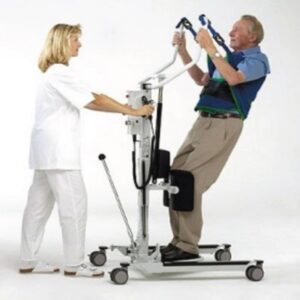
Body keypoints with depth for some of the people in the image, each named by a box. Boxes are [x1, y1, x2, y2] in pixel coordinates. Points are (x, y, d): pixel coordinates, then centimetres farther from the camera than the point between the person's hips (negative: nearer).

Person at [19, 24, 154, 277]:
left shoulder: (54, 72, 18)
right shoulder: (60, 72, -14)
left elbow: (88, 101, 14)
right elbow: (95, 101, -17)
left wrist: (123, 110, 7)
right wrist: (133, 111, -12)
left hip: (49, 149, 10)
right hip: (57, 149, -10)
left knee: (39, 205, 11)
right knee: (74, 204, -5)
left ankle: (29, 261, 16)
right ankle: (74, 264, 0)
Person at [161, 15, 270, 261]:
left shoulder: (257, 60, -5)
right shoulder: (231, 57, 22)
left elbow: (233, 78, -25)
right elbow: (202, 79, 28)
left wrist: (210, 48, -25)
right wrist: (183, 51, 20)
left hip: (223, 125, -9)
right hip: (204, 121, 9)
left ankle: (188, 246, -10)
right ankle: (181, 240, 9)